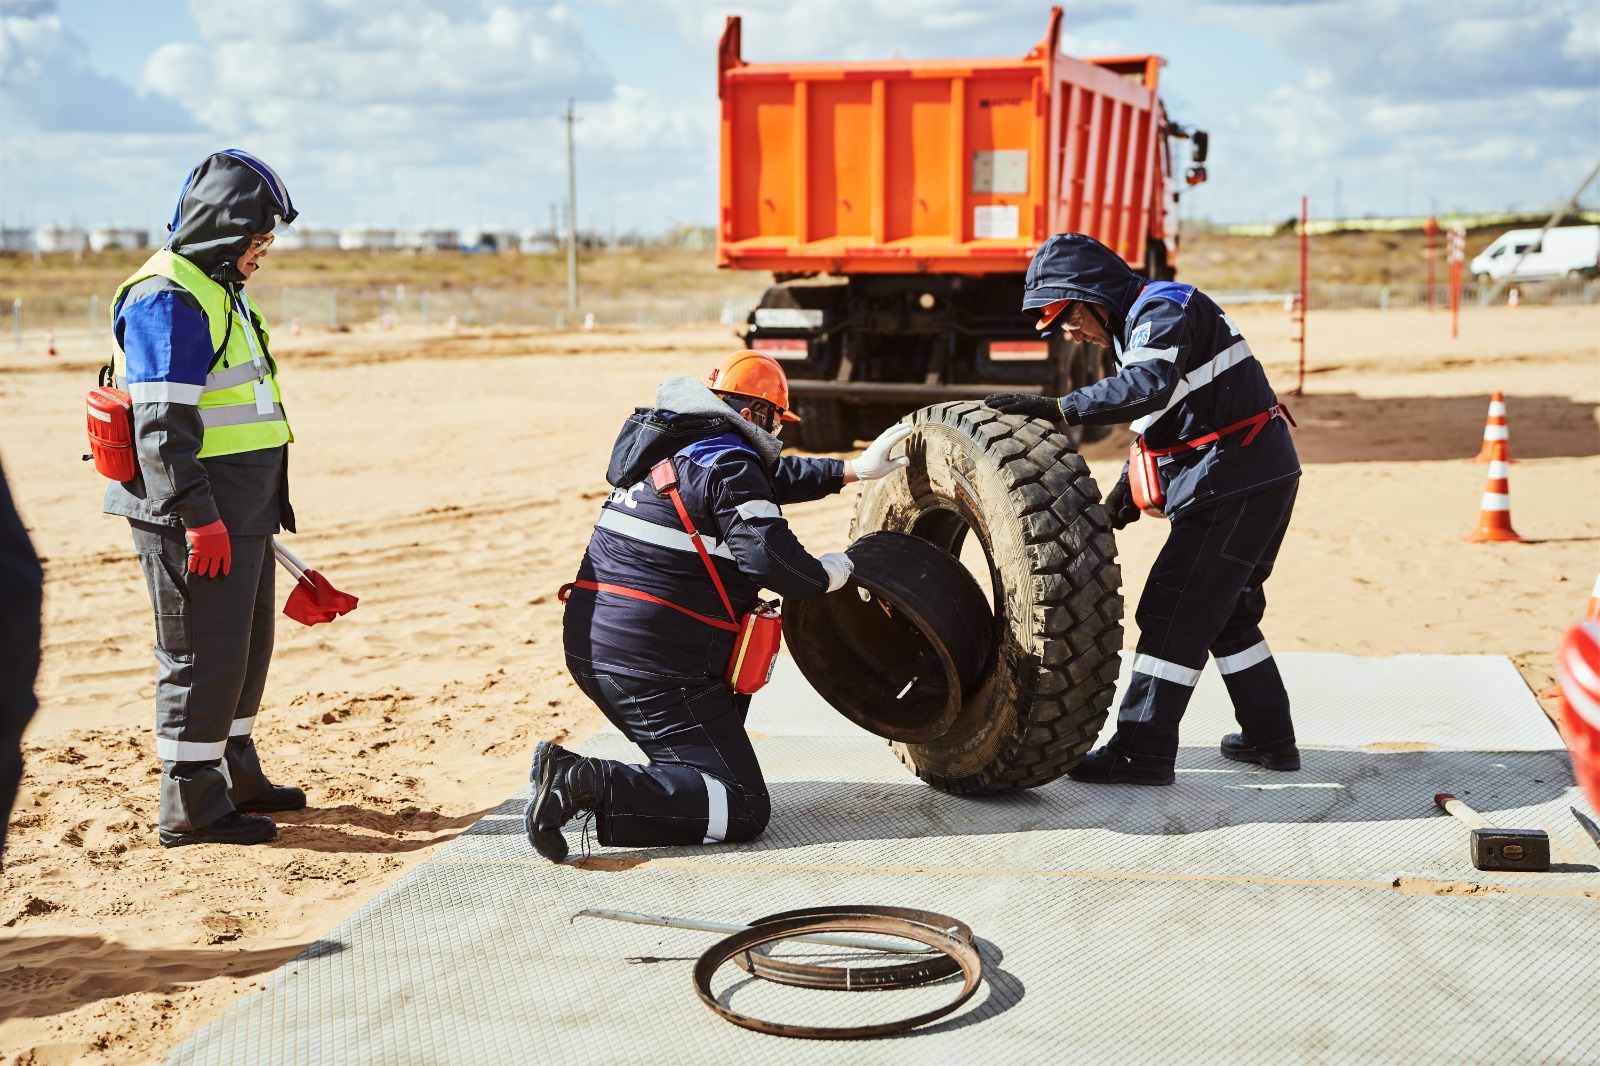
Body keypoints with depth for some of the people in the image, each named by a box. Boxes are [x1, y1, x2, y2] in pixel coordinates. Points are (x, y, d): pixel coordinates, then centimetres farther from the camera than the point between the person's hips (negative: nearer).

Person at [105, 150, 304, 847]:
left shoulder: (219, 288, 18)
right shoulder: (167, 297, -15)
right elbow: (162, 425, -22)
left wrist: (263, 506, 28)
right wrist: (199, 518, -25)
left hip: (240, 512, 10)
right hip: (195, 518, -10)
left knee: (246, 645, 18)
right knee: (203, 656, -4)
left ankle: (234, 777, 32)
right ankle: (191, 808, 6)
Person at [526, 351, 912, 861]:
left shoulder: (670, 448, 19)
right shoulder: (727, 463, -9)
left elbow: (769, 478, 32)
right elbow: (771, 557, -21)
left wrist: (853, 469, 32)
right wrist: (826, 575, -1)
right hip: (654, 665, -9)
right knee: (744, 811, -8)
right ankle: (589, 785, -24)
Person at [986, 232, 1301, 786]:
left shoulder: (1162, 310, -14)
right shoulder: (1140, 322, 18)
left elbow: (1149, 386, -34)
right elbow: (1165, 417, 23)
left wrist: (1058, 408, -37)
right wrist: (1129, 486, 12)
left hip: (1235, 483, -11)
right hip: (1259, 476, 11)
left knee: (1174, 610, -9)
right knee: (1227, 611, 19)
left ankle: (1143, 750, -6)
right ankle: (1269, 736, 27)